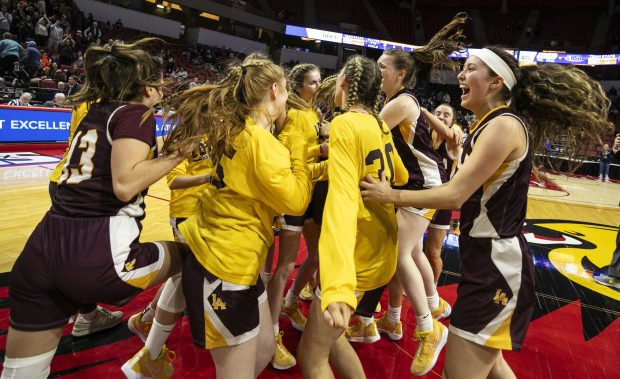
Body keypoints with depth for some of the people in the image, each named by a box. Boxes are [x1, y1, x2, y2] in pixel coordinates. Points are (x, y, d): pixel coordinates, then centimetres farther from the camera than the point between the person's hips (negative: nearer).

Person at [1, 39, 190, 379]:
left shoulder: (95, 113, 20)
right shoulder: (135, 114, -3)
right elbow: (125, 185, -17)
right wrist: (179, 152, -7)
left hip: (42, 251, 8)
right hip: (93, 255, -8)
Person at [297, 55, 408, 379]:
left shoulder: (344, 125, -18)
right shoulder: (378, 125, 6)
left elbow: (342, 199, -33)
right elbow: (401, 176, 22)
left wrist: (338, 286, -42)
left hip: (362, 255, -8)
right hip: (381, 247, 9)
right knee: (327, 333, 23)